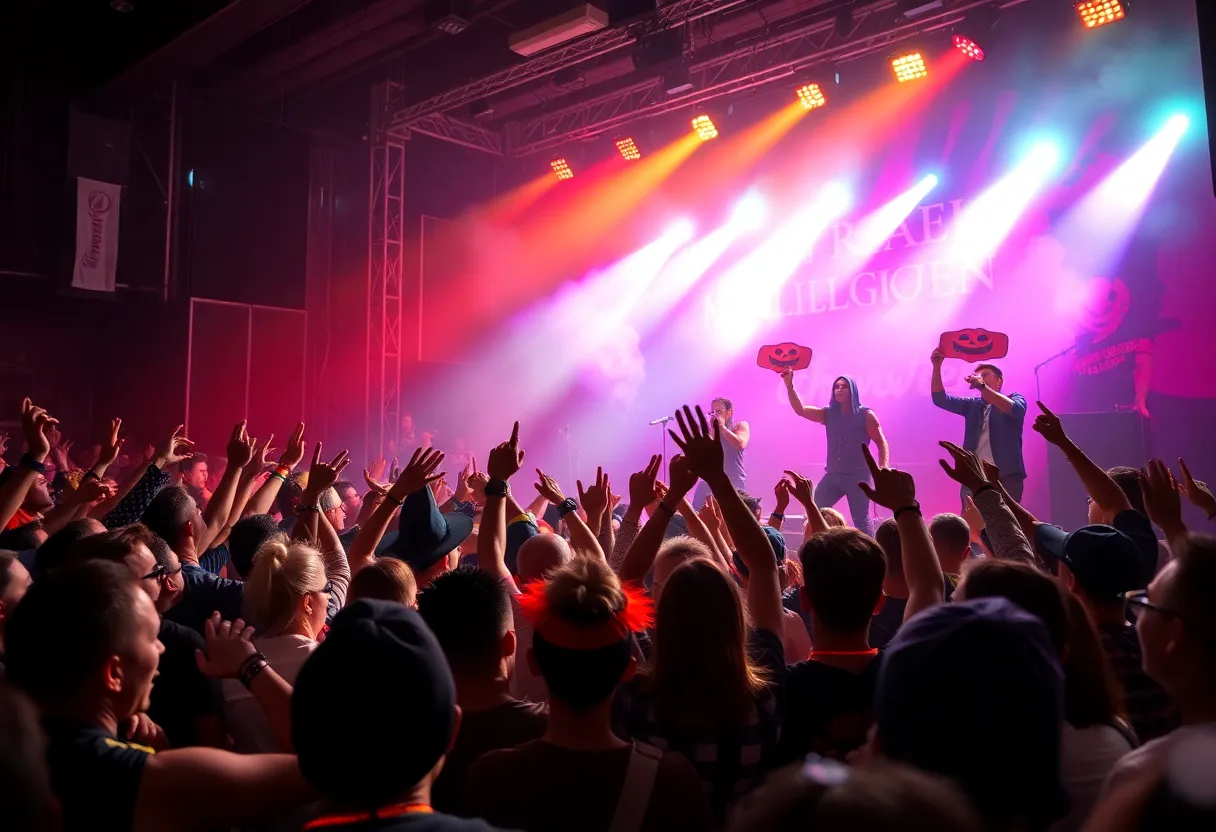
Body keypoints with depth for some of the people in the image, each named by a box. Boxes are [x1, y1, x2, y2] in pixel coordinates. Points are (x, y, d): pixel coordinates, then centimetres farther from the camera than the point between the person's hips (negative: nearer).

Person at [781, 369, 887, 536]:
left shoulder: (865, 415, -2)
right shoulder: (828, 414, 10)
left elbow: (881, 443, -1)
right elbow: (800, 409, 1)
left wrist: (883, 468, -14)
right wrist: (789, 385, -11)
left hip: (858, 475, -5)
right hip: (833, 475, 5)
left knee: (861, 519, -3)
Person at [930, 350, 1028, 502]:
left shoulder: (1015, 398, 9)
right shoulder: (972, 405, 18)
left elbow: (1014, 409, -15)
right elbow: (940, 399, 9)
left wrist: (982, 386, -23)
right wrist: (937, 367, -4)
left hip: (1006, 476, -3)